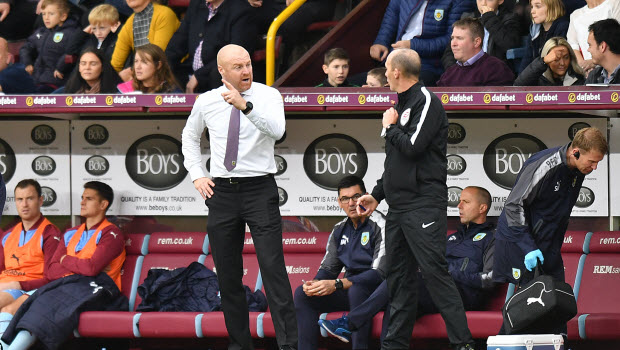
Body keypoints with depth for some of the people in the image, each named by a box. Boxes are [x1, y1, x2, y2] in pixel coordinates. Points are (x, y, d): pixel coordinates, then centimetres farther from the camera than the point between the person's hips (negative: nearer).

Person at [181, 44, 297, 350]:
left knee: (273, 268, -12)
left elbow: (277, 130, -24)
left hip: (260, 190, -4)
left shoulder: (267, 96, -4)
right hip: (221, 191, 4)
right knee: (228, 275, 7)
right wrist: (197, 175, 12)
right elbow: (189, 137, 24)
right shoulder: (207, 102, 6)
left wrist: (246, 105, -36)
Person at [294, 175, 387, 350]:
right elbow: (328, 268, 13)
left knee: (356, 289, -38)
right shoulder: (340, 230, 11)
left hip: (375, 291, -7)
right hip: (348, 289, 7)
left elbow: (380, 273, -21)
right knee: (302, 293, -8)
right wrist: (315, 284, -13)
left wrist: (337, 284, -28)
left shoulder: (379, 226, -13)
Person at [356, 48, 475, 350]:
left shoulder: (426, 101, -7)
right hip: (398, 206, 9)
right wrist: (376, 194, 22)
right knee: (399, 278, 9)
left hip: (423, 205, -9)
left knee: (434, 271, -15)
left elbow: (412, 147, -19)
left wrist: (390, 127, -3)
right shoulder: (401, 104, 20)